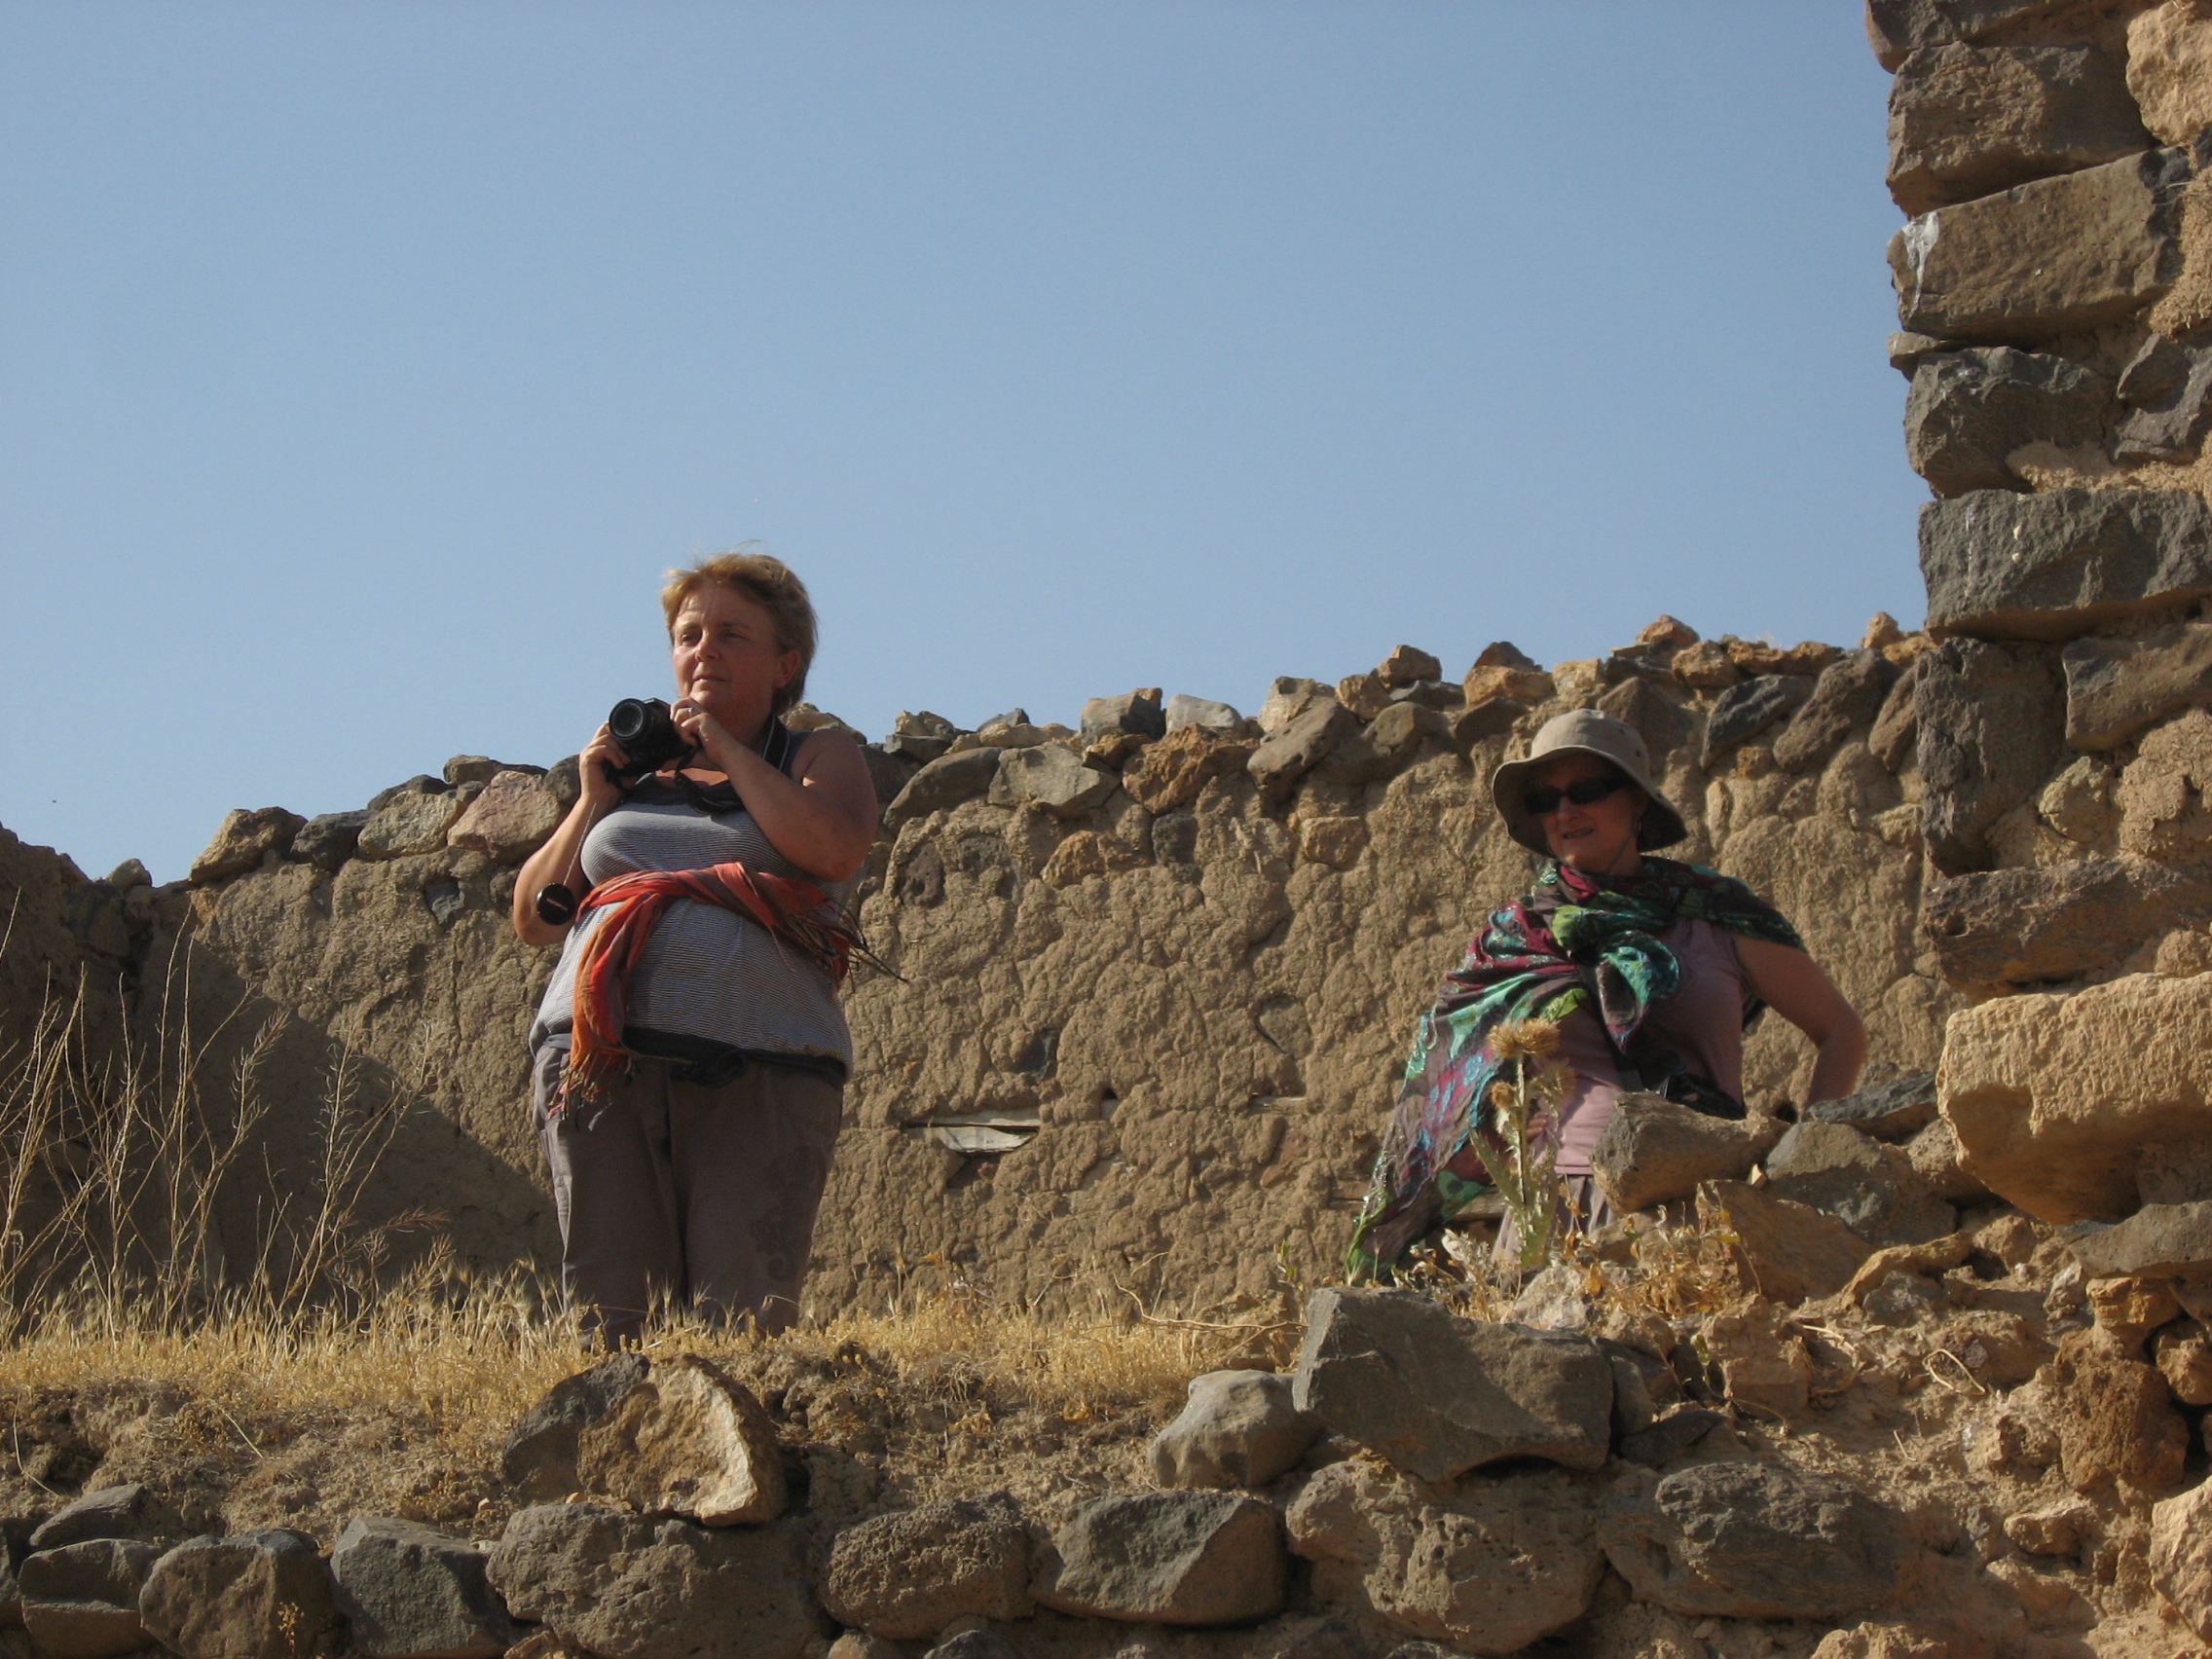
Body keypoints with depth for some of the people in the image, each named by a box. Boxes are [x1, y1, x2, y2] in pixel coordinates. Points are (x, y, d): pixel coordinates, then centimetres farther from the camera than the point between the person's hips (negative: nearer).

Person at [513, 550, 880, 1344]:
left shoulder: (821, 755, 17)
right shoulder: (631, 766, 26)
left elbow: (836, 847, -8)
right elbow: (534, 918, 22)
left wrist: (728, 750, 2)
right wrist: (593, 801, 11)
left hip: (759, 1076, -3)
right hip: (603, 1064, 3)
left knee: (744, 1319, -11)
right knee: (612, 1317, -5)